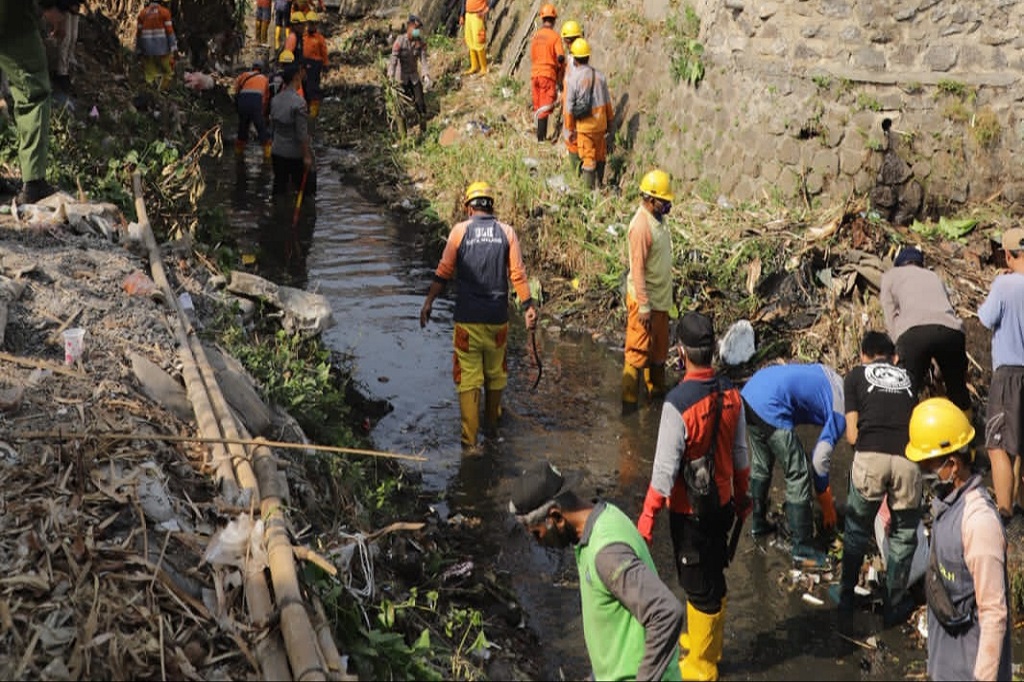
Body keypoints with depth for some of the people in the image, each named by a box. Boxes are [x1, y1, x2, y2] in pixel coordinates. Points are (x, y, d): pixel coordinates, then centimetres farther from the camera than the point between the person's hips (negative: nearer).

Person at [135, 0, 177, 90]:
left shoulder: (142, 13, 7)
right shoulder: (164, 12, -3)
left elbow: (138, 32, 6)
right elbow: (169, 31, -9)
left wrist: (138, 49, 11)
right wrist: (173, 46, -8)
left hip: (147, 48, 3)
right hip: (162, 47, -3)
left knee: (149, 73, 7)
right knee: (167, 71, 7)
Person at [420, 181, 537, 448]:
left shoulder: (460, 231, -2)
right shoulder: (507, 232, 1)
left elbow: (444, 271, -3)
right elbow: (518, 274, -3)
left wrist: (428, 302, 4)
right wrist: (529, 306, 3)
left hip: (467, 318, -2)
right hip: (498, 316, 2)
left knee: (468, 376, 2)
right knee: (496, 372, 20)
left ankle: (469, 435, 1)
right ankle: (493, 420, 38)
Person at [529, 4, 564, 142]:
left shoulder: (535, 36, 7)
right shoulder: (555, 36, -8)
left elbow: (532, 57, 12)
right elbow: (561, 58, -15)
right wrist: (561, 69, 4)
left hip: (534, 74, 5)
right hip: (548, 74, -5)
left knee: (538, 107, 13)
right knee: (545, 108, -6)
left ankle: (541, 135, 20)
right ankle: (541, 136, -15)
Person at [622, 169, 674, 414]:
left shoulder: (658, 219, 5)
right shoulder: (641, 226, -23)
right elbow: (637, 269, -23)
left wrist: (662, 298, 19)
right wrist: (643, 306, -23)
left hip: (661, 297, 9)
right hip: (645, 300, -9)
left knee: (659, 348, 20)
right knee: (638, 351, -1)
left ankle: (657, 390, 35)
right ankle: (629, 401, 7)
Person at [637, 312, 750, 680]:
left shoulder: (677, 403, -27)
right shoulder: (731, 394, -7)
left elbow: (665, 468, -23)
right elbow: (740, 455, 4)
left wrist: (648, 516, -13)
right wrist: (742, 496, 19)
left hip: (689, 512, -6)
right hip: (722, 504, 6)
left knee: (698, 586, 9)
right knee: (713, 577, 23)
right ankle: (707, 642, 44)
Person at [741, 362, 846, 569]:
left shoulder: (837, 382, 21)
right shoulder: (841, 412, -1)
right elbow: (819, 460, 0)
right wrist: (827, 506, 13)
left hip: (750, 390, 9)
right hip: (770, 407, -9)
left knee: (761, 465, 28)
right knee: (798, 477, 3)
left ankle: (758, 523, 44)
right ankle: (802, 549, 10)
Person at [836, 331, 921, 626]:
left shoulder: (856, 376, 19)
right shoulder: (908, 377, 25)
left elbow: (852, 435, 13)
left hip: (870, 457, -1)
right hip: (909, 459, 1)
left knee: (857, 528, 21)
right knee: (903, 534, 19)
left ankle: (846, 596, 33)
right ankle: (894, 607, 26)